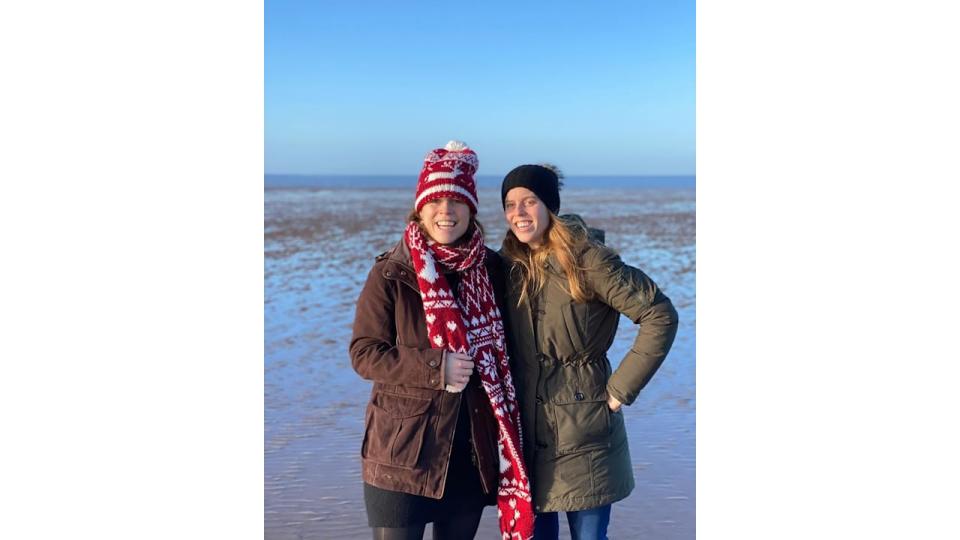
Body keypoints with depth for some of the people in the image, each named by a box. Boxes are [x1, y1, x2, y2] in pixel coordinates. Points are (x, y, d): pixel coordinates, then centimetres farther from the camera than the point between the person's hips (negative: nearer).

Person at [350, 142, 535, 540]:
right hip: (403, 449, -3)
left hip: (474, 451, 4)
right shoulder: (391, 273, -8)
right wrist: (434, 367, -21)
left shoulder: (491, 269, 2)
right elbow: (363, 352, -8)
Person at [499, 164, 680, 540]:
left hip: (583, 432, -5)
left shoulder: (585, 259, -12)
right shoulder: (510, 265, 5)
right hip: (527, 432, 5)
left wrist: (620, 389, -13)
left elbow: (660, 316, -15)